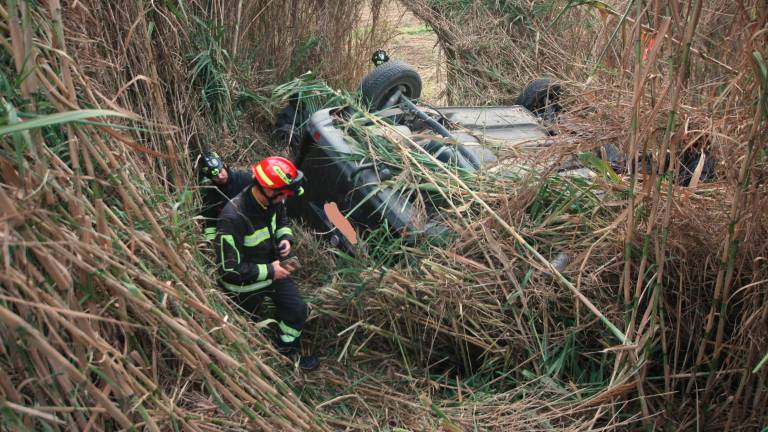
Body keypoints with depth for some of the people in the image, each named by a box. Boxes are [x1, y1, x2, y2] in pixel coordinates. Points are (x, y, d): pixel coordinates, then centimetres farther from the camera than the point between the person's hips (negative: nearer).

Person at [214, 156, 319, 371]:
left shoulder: (272, 200, -16)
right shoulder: (233, 217, -38)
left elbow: (282, 220, 11)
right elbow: (229, 268, -32)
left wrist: (286, 238, -12)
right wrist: (269, 272, -27)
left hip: (272, 266, 6)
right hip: (244, 282, -6)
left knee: (297, 310, 9)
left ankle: (286, 351, 33)